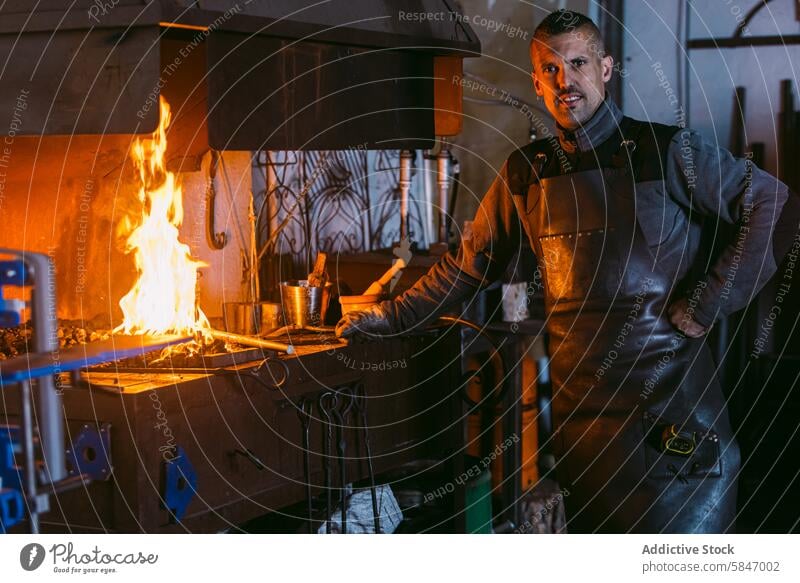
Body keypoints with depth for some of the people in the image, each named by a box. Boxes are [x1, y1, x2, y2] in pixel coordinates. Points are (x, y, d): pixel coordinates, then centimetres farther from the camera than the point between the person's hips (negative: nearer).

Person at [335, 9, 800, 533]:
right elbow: (470, 265, 18)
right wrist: (390, 318, 15)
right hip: (581, 405, 4)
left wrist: (708, 302, -11)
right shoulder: (527, 173, 9)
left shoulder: (668, 151, -4)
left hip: (671, 405, -4)